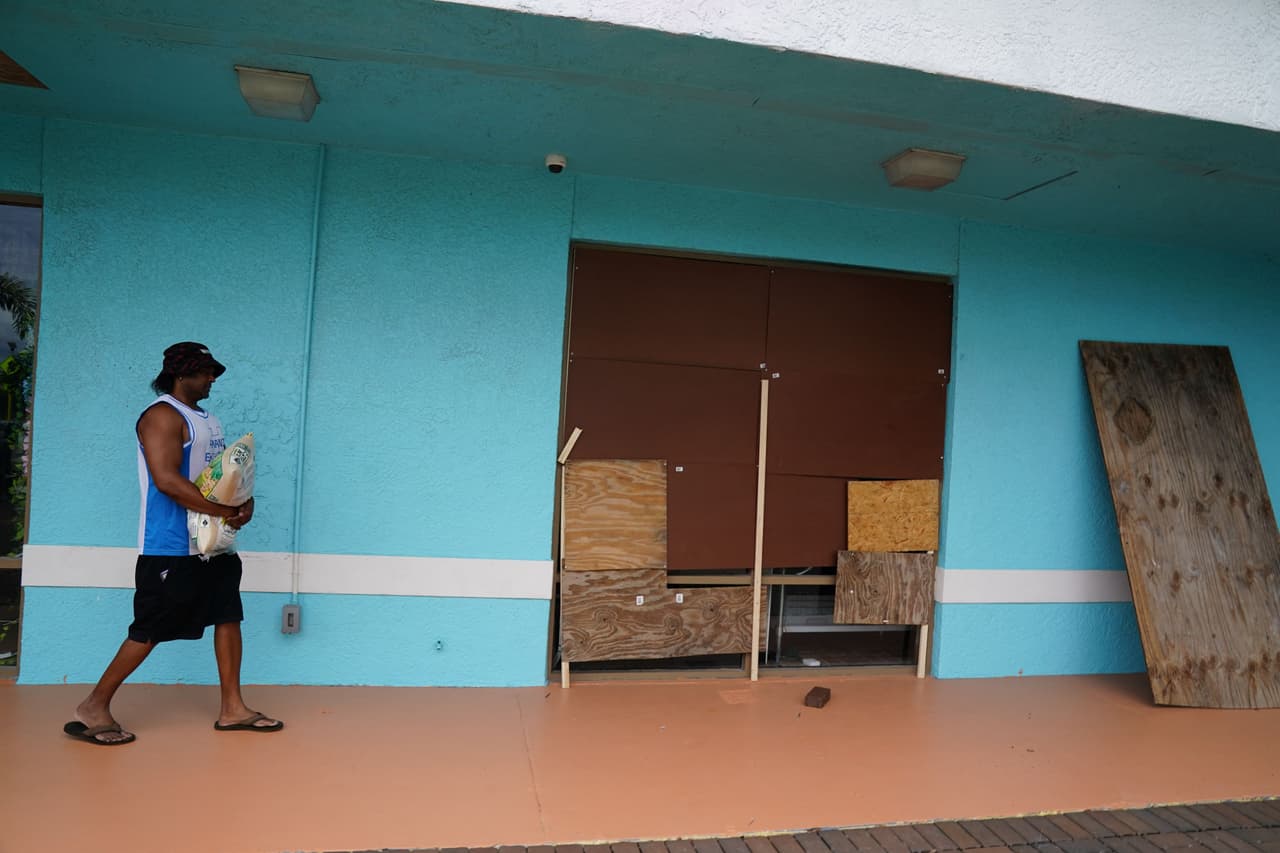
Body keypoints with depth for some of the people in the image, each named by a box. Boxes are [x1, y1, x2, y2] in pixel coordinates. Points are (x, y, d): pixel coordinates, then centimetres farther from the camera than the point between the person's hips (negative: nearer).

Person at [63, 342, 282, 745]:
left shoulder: (206, 419, 17)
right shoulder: (163, 415, -12)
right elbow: (167, 480, -23)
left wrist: (245, 500, -3)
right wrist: (225, 511, -22)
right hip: (172, 548, -9)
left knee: (228, 616, 8)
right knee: (149, 630, -3)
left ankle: (232, 709, 15)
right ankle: (93, 708, 14)